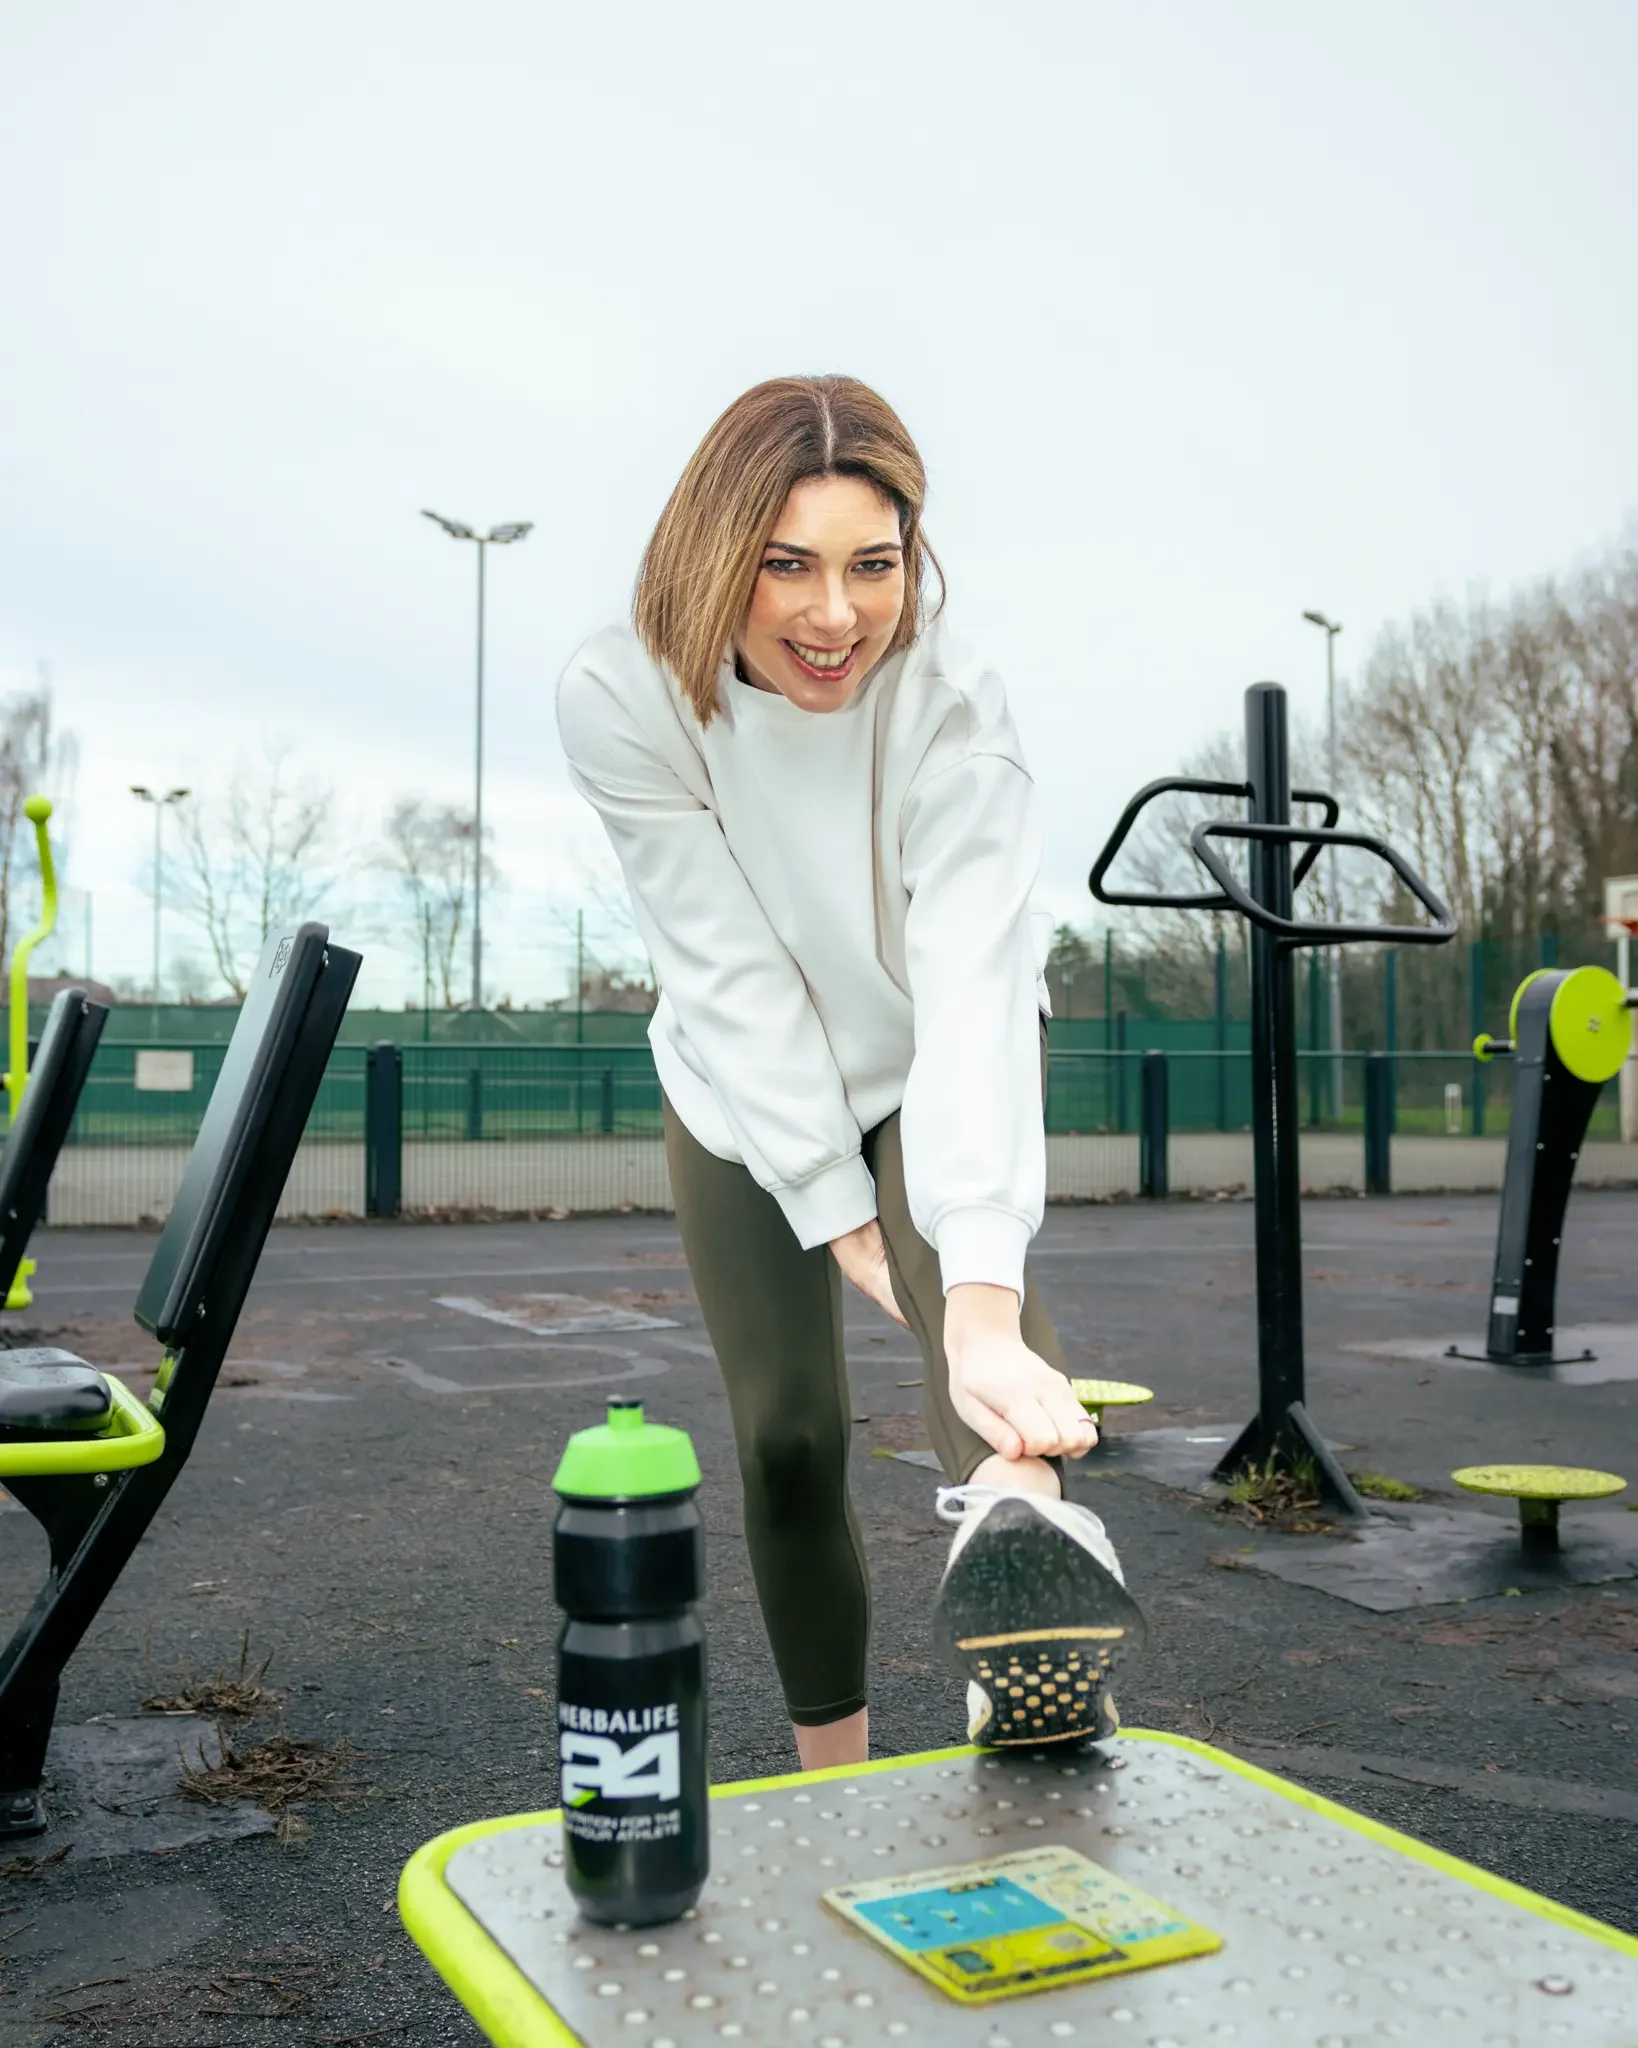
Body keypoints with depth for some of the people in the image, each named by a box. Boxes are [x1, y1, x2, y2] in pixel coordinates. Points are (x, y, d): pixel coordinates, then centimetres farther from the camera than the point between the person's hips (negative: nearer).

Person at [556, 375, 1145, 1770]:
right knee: (787, 1438, -1)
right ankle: (834, 1778, 15)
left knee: (959, 1237, -34)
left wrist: (982, 1316, -54)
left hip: (928, 1068, -1)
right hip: (743, 1092, 1)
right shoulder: (623, 701, -24)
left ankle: (1019, 1512, -59)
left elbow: (974, 1000, -42)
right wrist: (839, 1215, -27)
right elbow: (735, 979, -24)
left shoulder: (955, 716, -29)